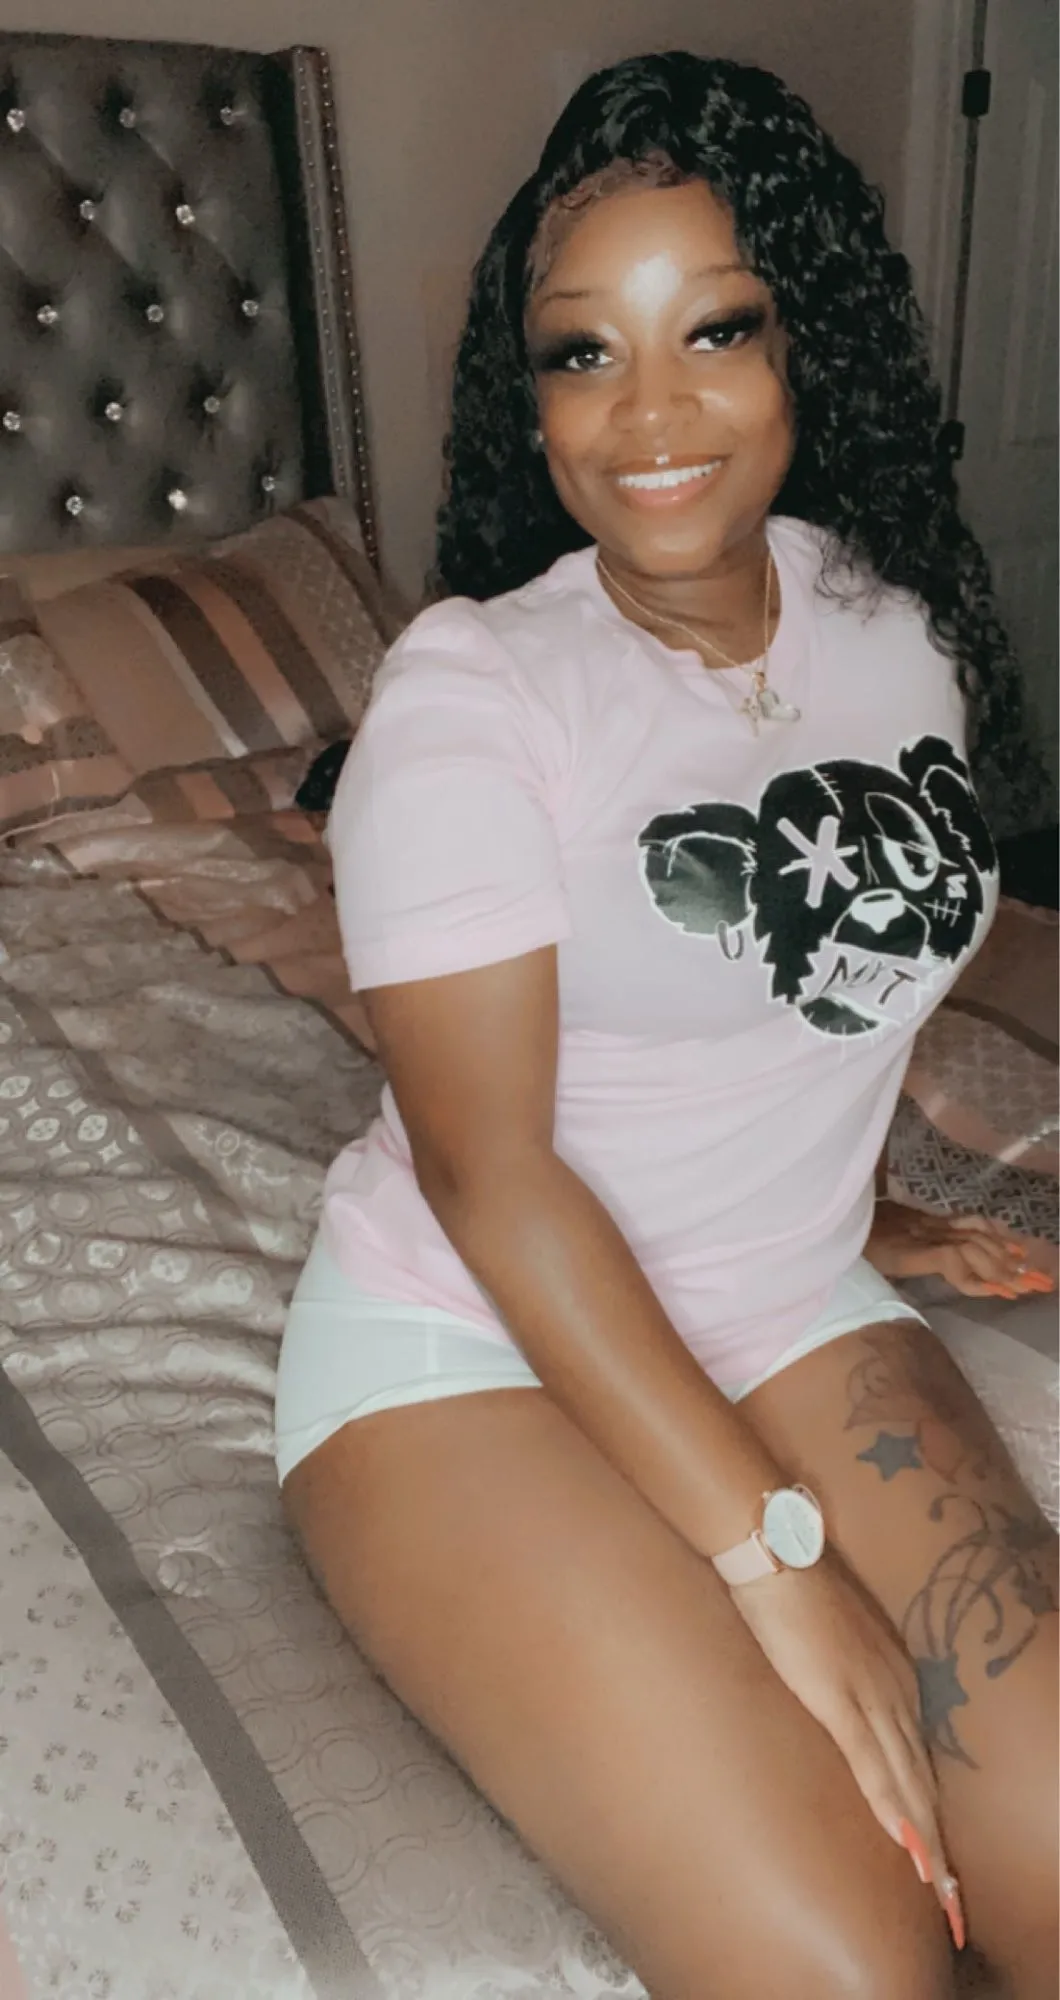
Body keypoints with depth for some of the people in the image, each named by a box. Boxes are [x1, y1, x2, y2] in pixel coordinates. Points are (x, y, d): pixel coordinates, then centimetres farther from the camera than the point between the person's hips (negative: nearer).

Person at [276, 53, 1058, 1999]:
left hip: (789, 1314, 5)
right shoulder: (469, 690, -16)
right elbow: (492, 1175, -18)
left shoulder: (899, 627, 2)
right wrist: (775, 1557, -19)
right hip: (472, 1344, -4)